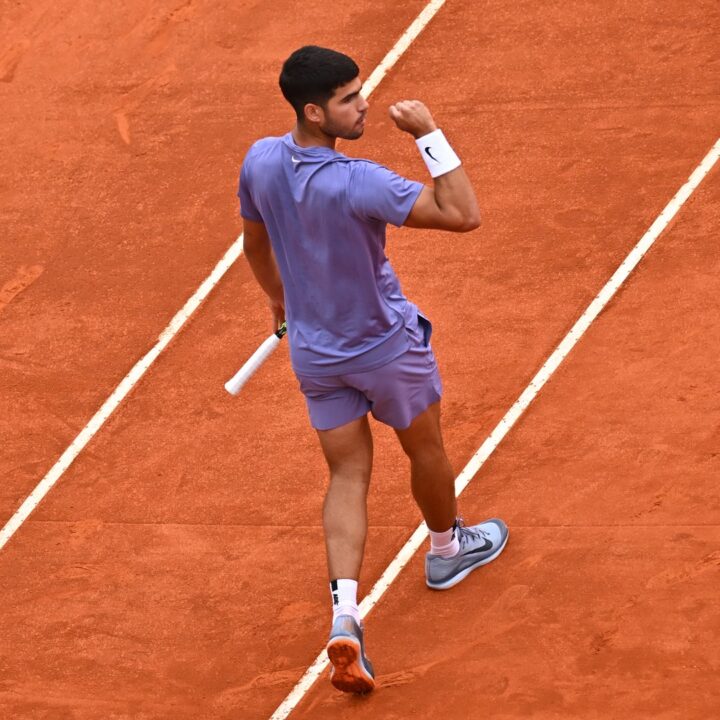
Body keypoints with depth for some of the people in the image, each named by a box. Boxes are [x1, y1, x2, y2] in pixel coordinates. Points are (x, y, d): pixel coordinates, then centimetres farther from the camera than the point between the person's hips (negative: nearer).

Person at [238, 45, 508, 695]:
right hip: (388, 349, -5)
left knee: (348, 477, 11)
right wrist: (429, 135, -31)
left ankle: (344, 616, -5)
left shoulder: (260, 162, -13)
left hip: (315, 353, 5)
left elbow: (254, 243, 7)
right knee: (426, 450, 23)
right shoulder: (357, 183, -34)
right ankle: (447, 550, 49)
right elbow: (464, 215, -34)